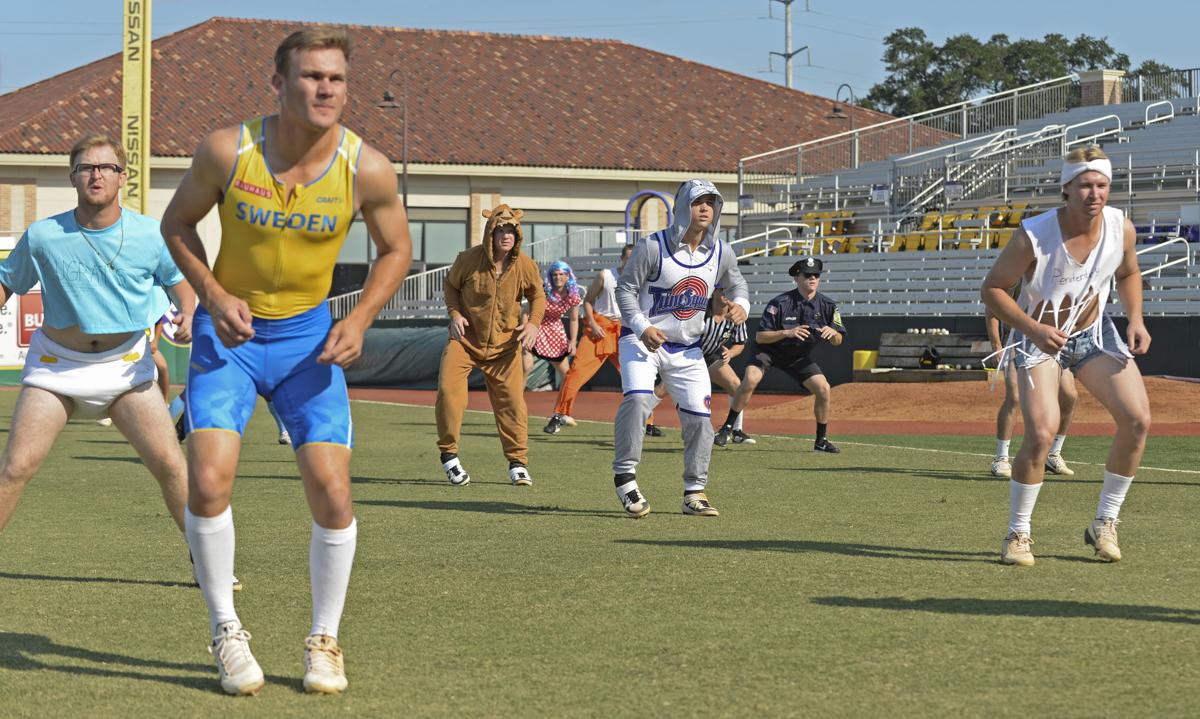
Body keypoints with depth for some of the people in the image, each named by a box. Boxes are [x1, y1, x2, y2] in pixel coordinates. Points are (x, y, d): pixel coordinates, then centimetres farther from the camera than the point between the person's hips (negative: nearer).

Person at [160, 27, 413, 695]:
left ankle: (325, 641, 12)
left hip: (310, 336, 1)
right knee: (209, 480, -17)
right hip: (229, 330, -1)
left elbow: (397, 250, 3)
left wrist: (360, 320, -12)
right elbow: (177, 221, 1)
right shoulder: (227, 151, -17)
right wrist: (213, 295, -14)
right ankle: (226, 629, 5)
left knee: (333, 490, -8)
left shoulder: (368, 170, -15)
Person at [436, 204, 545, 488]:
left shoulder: (525, 266, -9)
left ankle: (518, 462, 13)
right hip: (466, 338, -1)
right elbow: (451, 285, 6)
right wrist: (454, 314, -8)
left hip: (504, 344, 1)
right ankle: (448, 454, 3)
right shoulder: (468, 259, -13)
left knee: (511, 399, -2)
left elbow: (538, 296, 9)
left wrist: (533, 323, -8)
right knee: (448, 390, -15)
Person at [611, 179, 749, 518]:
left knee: (699, 414, 1)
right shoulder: (652, 247, -17)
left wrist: (741, 305, -8)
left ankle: (694, 492, 14)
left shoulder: (721, 253, -2)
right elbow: (626, 288, -10)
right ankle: (625, 477, -15)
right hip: (642, 339, -5)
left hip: (688, 349, 5)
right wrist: (641, 326, -24)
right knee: (637, 398, -26)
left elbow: (736, 283, 15)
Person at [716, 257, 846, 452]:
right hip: (769, 350, -4)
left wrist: (832, 332, -30)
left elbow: (838, 341, -6)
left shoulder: (827, 306, -12)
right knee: (750, 380, -27)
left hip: (800, 356, 4)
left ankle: (821, 440, 7)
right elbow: (760, 337, -24)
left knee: (823, 389, -11)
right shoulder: (780, 303, -24)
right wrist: (787, 333, -38)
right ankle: (727, 429, -14)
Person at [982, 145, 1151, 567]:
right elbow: (992, 289, -17)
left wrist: (1135, 319, -6)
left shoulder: (1121, 228, -12)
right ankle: (1017, 534, -4)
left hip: (1094, 334, 5)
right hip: (1039, 338, -5)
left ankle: (1104, 525, 8)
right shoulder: (1033, 236, -26)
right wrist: (1034, 330, -29)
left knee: (1137, 419, -9)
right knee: (1041, 433, -22)